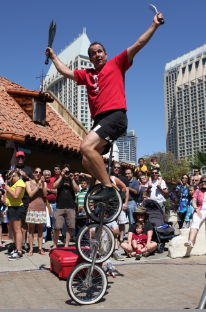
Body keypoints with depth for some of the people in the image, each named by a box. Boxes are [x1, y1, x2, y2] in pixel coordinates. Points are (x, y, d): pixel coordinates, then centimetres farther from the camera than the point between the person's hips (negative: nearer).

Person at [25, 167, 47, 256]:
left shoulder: (44, 183, 12)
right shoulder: (28, 183, 6)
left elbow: (45, 194, -1)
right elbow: (30, 194, -6)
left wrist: (43, 184, -10)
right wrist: (38, 185, -10)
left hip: (42, 208, 2)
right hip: (32, 208, -2)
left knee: (40, 229, 5)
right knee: (31, 229, 0)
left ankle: (40, 248, 11)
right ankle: (31, 249, 6)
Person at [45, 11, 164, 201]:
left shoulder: (116, 64, 12)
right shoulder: (87, 74, 22)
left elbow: (138, 45, 7)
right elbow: (66, 72, 30)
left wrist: (154, 25, 3)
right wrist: (53, 57, 37)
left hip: (115, 116, -7)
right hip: (99, 120, 7)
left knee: (86, 146, -26)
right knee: (87, 162, 3)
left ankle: (109, 187, -20)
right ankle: (108, 187, 15)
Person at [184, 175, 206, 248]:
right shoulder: (198, 191, 20)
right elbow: (193, 202, 12)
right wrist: (197, 210, -5)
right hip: (200, 211, 0)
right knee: (195, 222, -30)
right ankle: (191, 241, -48)